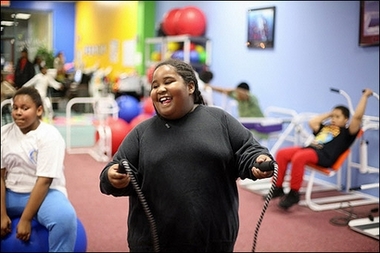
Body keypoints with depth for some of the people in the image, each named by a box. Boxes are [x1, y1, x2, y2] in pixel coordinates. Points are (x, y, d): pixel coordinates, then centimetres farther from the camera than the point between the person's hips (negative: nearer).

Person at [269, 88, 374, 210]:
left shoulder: (347, 132, 10)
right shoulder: (326, 127, 30)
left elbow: (357, 117, 0)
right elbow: (312, 123, 32)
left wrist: (365, 96, 7)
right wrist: (329, 114, 36)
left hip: (324, 156, -7)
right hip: (310, 148, 8)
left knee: (298, 157, -36)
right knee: (281, 153, -14)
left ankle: (293, 194, -25)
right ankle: (278, 187, -10)